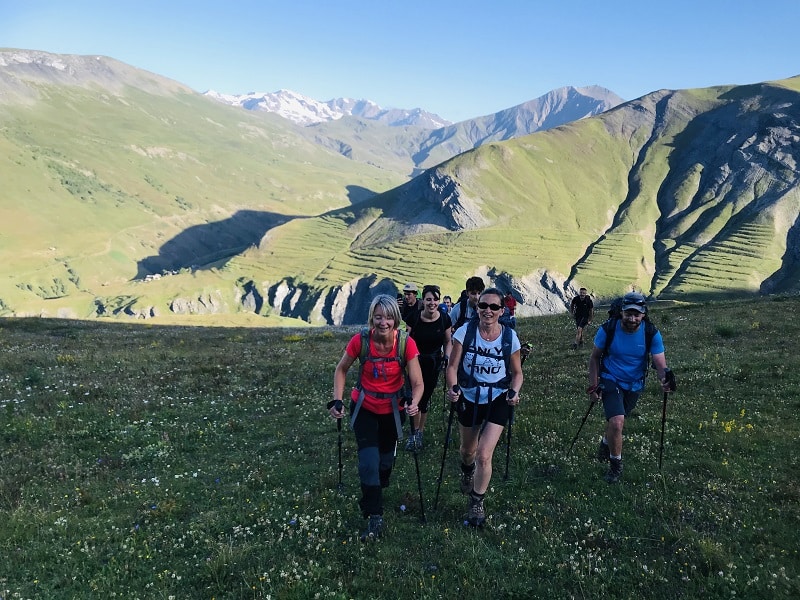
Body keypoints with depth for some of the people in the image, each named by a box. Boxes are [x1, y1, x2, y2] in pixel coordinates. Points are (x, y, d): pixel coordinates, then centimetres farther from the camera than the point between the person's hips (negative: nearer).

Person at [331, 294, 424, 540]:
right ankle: (375, 519, 2)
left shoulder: (406, 344, -24)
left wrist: (414, 403, -40)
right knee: (369, 461, -11)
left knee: (386, 458, 19)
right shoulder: (360, 340, -23)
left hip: (393, 409, 1)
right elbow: (341, 369, -6)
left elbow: (417, 383, -20)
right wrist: (337, 401, -14)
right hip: (364, 408, -1)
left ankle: (376, 491, 50)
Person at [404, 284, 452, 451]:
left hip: (434, 364, 2)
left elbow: (447, 342, 6)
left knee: (426, 399, 10)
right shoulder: (413, 318, -14)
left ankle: (419, 432, 26)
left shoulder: (444, 319, -9)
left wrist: (447, 356, -8)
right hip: (415, 362, -2)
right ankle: (415, 433, 6)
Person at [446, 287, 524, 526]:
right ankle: (467, 471, 61)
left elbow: (516, 373, 0)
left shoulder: (510, 337, -13)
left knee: (484, 455, -10)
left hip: (497, 401, -1)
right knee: (468, 450, 23)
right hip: (469, 399, 2)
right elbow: (453, 366, -11)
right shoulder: (465, 332, -16)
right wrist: (452, 388, -30)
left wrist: (514, 392, -19)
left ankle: (476, 503, 15)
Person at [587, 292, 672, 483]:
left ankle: (606, 443, 53)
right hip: (611, 381, -3)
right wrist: (593, 386, -9)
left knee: (616, 420, 19)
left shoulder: (651, 333, -15)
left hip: (634, 385, 3)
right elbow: (595, 357, -6)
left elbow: (660, 362, -18)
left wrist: (665, 378, -41)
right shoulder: (608, 330, -19)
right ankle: (615, 464, 2)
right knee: (617, 422, -20)